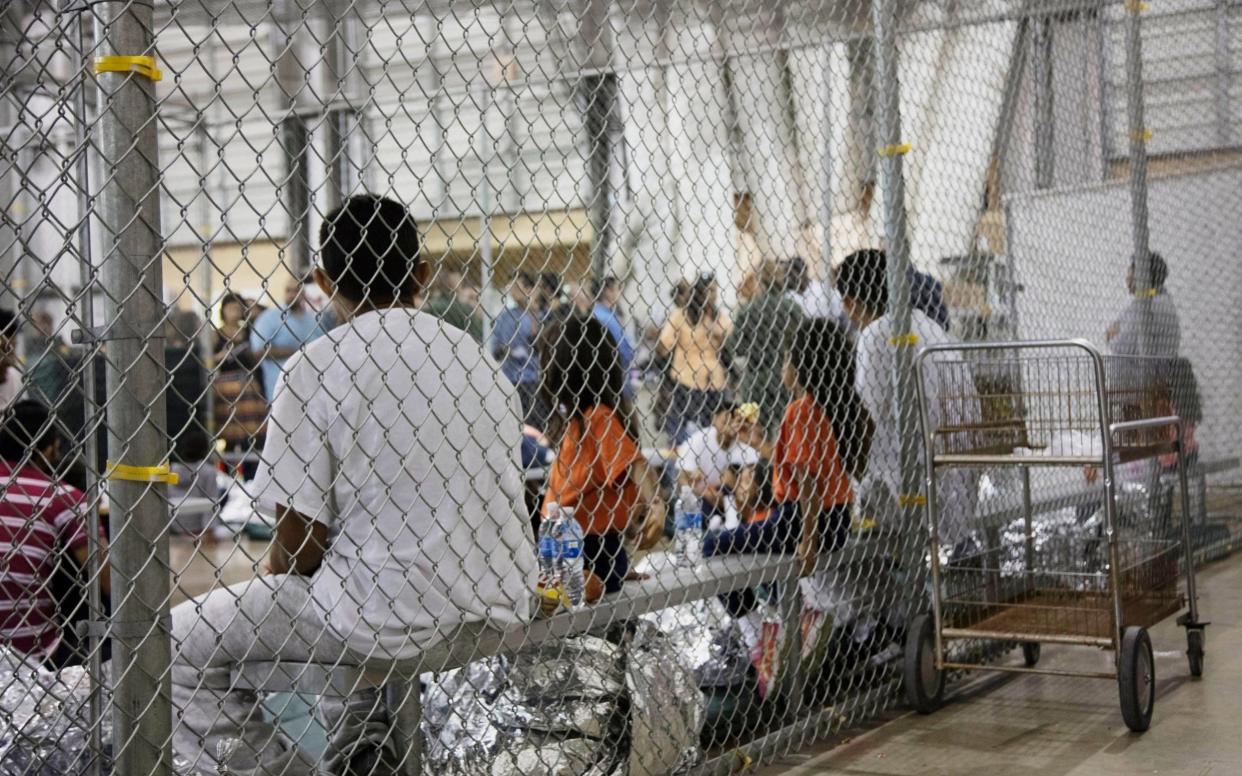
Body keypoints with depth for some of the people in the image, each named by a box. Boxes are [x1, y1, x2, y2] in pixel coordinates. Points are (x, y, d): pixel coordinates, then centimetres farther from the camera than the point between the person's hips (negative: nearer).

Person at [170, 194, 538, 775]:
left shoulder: (315, 369, -8)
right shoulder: (479, 360, 8)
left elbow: (299, 545, -10)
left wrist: (272, 584, 13)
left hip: (397, 614, -6)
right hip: (497, 610, 7)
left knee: (180, 644, 6)